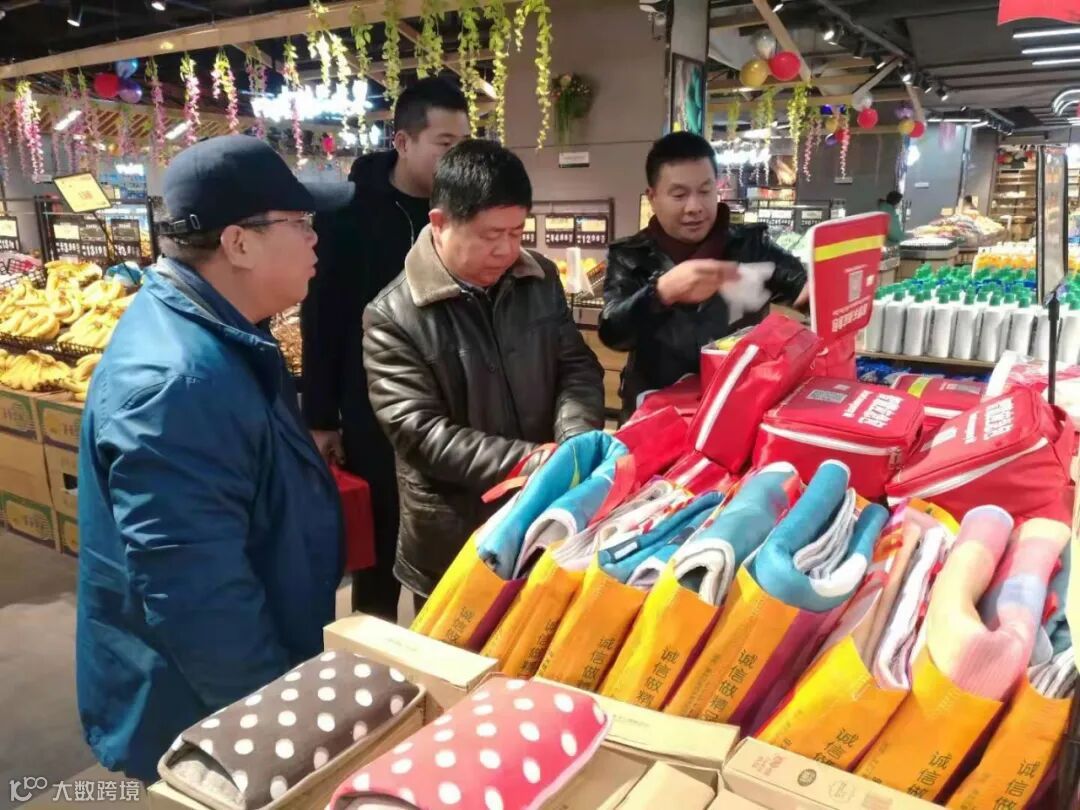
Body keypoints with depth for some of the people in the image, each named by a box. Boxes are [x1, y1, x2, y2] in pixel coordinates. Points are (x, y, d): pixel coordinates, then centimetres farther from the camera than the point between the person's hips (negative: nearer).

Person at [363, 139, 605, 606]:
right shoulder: (393, 316, -16)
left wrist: (575, 438, -16)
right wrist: (528, 461, -26)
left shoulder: (541, 279, 0)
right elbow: (421, 434, -19)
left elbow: (577, 366, 5)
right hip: (454, 540, -4)